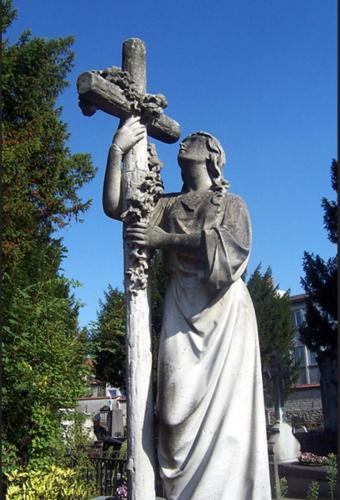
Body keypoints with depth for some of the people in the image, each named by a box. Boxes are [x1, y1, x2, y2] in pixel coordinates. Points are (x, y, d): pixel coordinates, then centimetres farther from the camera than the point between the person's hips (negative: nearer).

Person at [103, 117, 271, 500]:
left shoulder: (232, 203, 14)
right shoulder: (168, 204, 23)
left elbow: (231, 243, -7)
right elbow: (114, 207, 13)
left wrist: (164, 239, -9)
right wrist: (117, 150, 6)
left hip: (224, 305, -2)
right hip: (182, 303, 2)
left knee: (224, 398, -8)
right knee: (180, 394, -9)